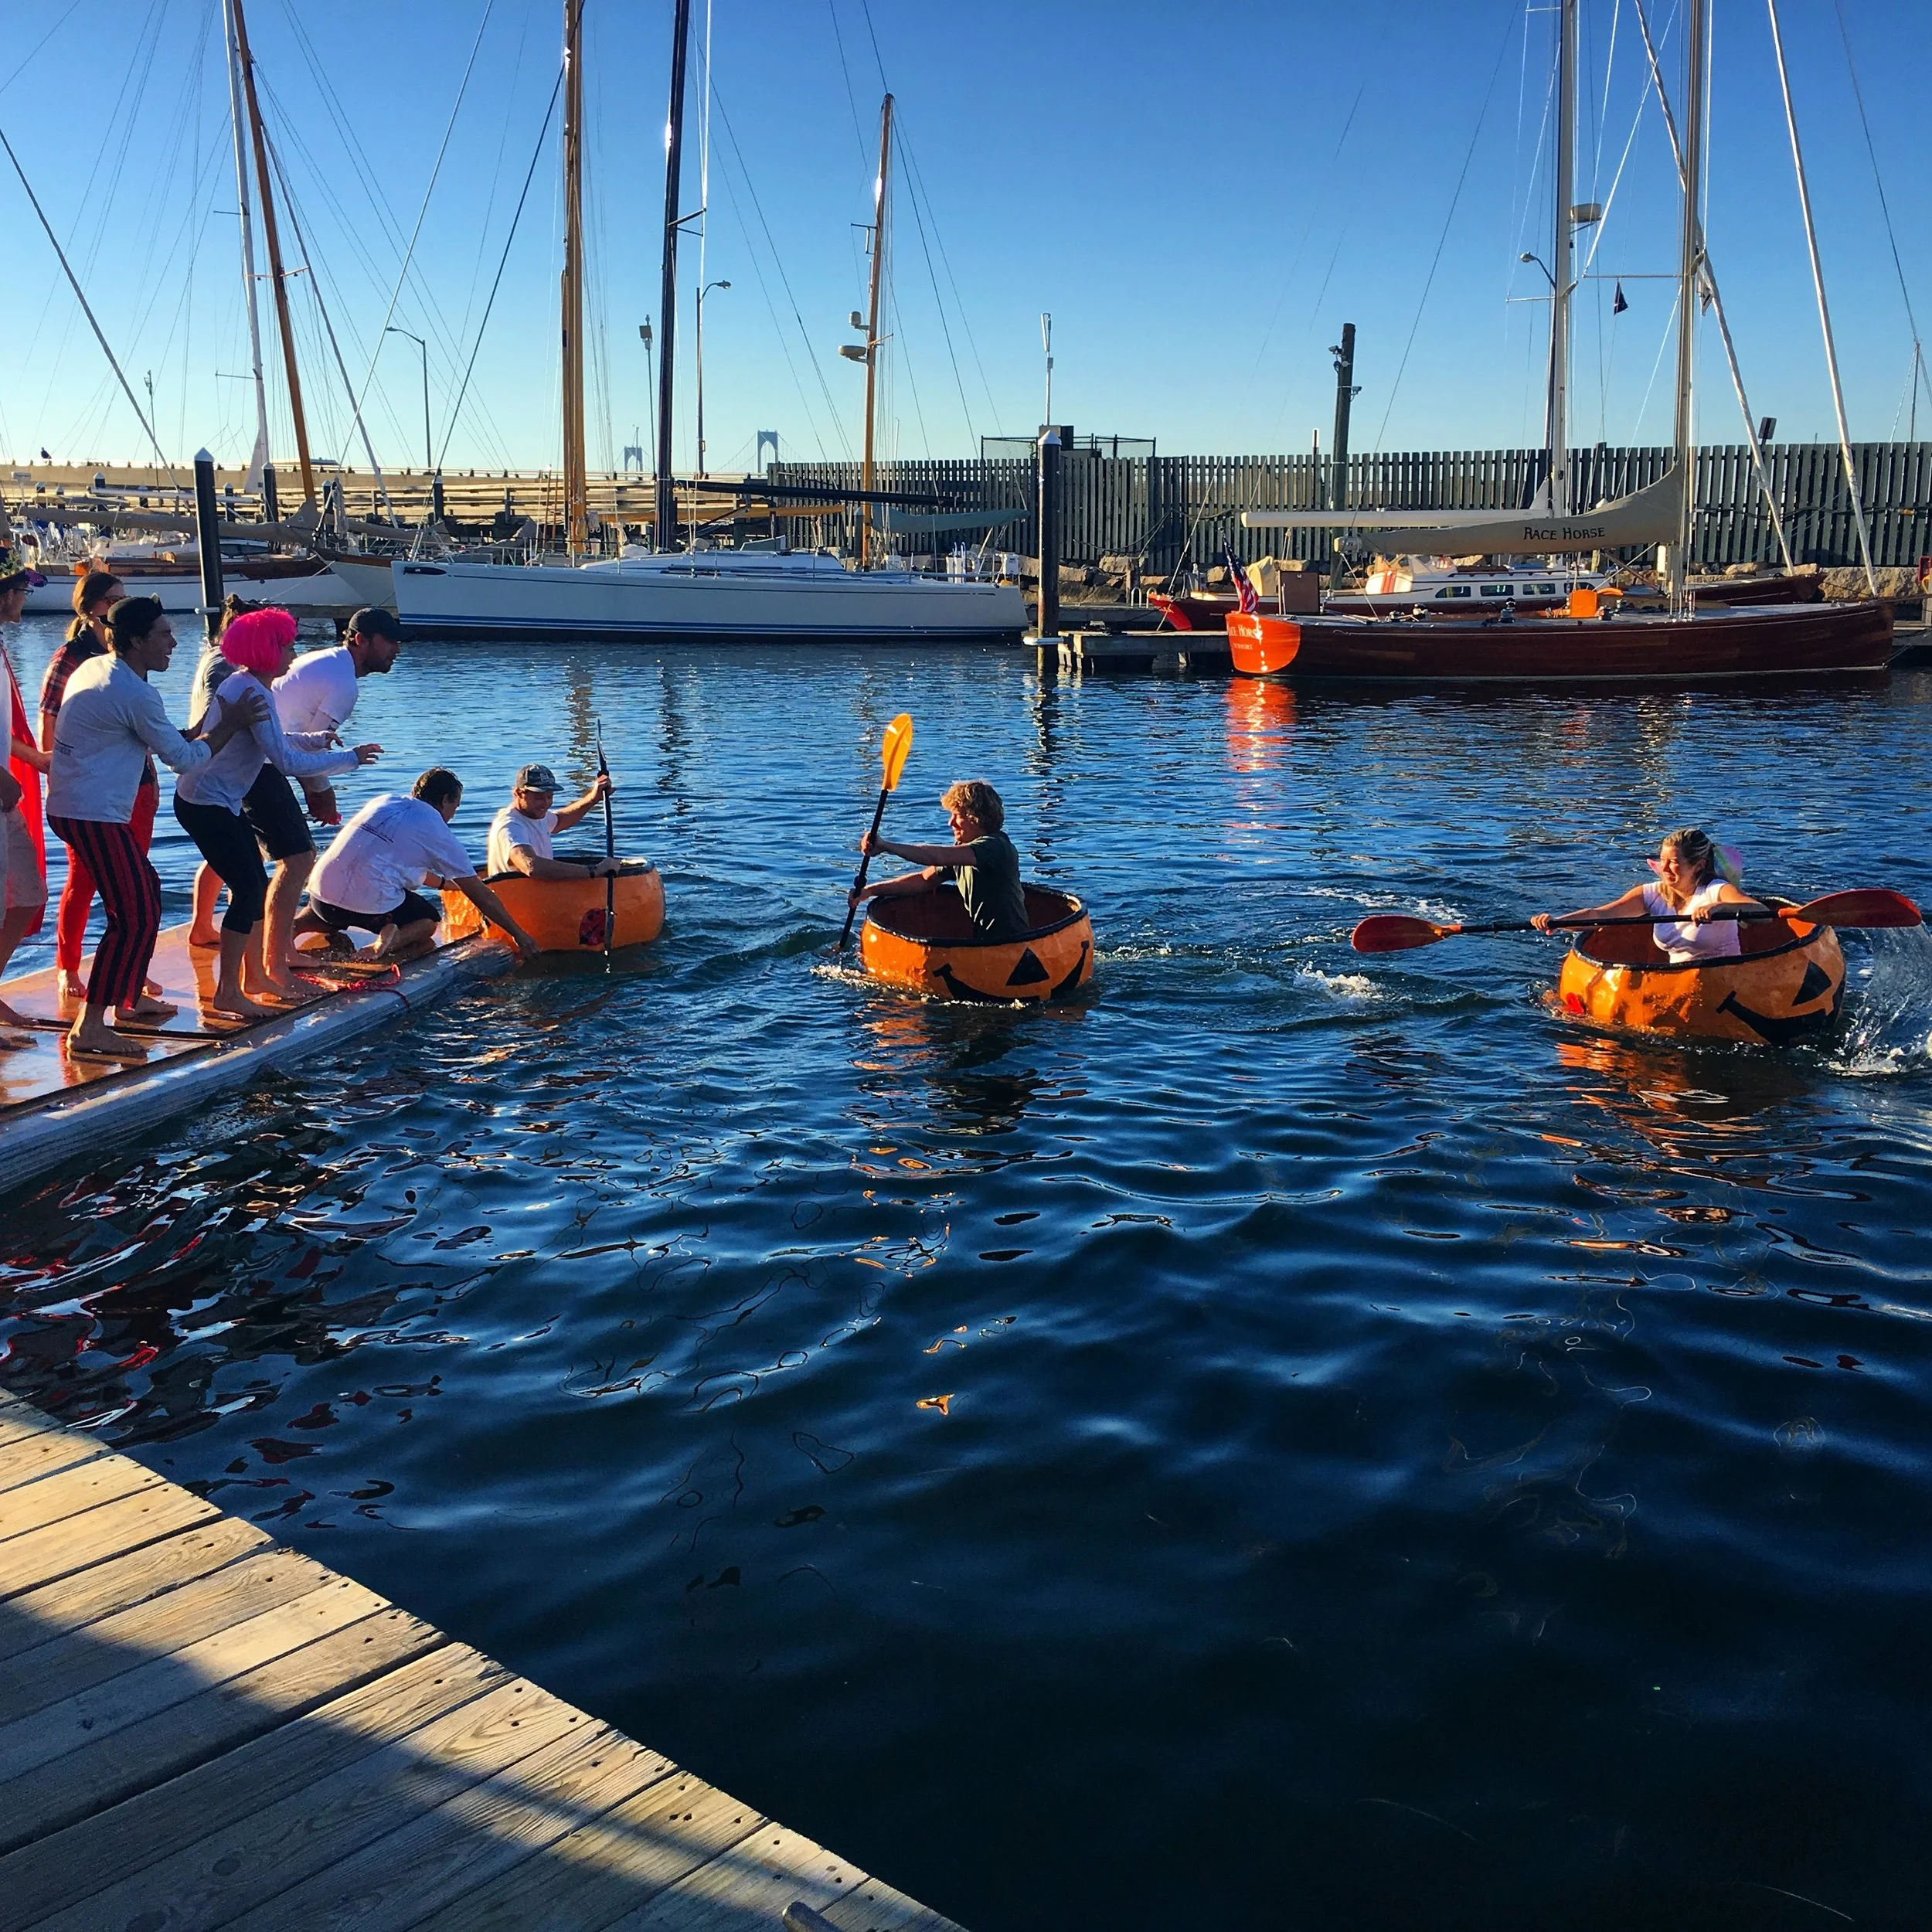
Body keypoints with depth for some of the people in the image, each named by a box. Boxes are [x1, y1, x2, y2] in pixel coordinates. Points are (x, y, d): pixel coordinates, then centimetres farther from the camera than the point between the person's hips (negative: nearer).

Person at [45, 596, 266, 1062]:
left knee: (145, 889, 23)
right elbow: (183, 758, -10)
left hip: (72, 807, 11)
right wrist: (230, 725, 0)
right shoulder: (136, 693, -17)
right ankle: (89, 1028, -12)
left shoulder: (93, 669, 13)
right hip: (94, 814, -11)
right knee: (135, 916, -11)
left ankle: (130, 998, 31)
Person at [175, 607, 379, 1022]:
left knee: (257, 886, 14)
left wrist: (317, 740, 5)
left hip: (219, 803, 10)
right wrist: (350, 758, -18)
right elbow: (287, 762, -25)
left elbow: (274, 741, 18)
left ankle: (255, 978, 23)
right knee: (248, 890, -10)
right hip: (207, 805, -10)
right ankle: (227, 995, -5)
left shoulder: (243, 683, 11)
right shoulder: (252, 692, -21)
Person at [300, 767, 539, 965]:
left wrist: (445, 882, 50)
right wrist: (519, 934, 16)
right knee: (428, 922, 21)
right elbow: (480, 895, 7)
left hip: (320, 892, 6)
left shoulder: (384, 801, 20)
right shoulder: (438, 834, 3)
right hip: (369, 905, -6)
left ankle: (296, 925, 9)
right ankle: (395, 939, -11)